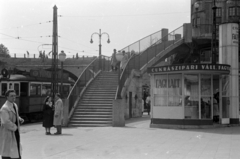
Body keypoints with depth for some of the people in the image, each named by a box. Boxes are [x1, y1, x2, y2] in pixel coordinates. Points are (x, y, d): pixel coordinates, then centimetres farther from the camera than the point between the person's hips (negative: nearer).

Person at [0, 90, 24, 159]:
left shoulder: (15, 105, 8)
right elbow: (6, 122, -29)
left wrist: (20, 119, 4)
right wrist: (14, 127, -18)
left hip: (15, 132, 9)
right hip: (7, 132, -9)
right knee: (6, 153, 0)